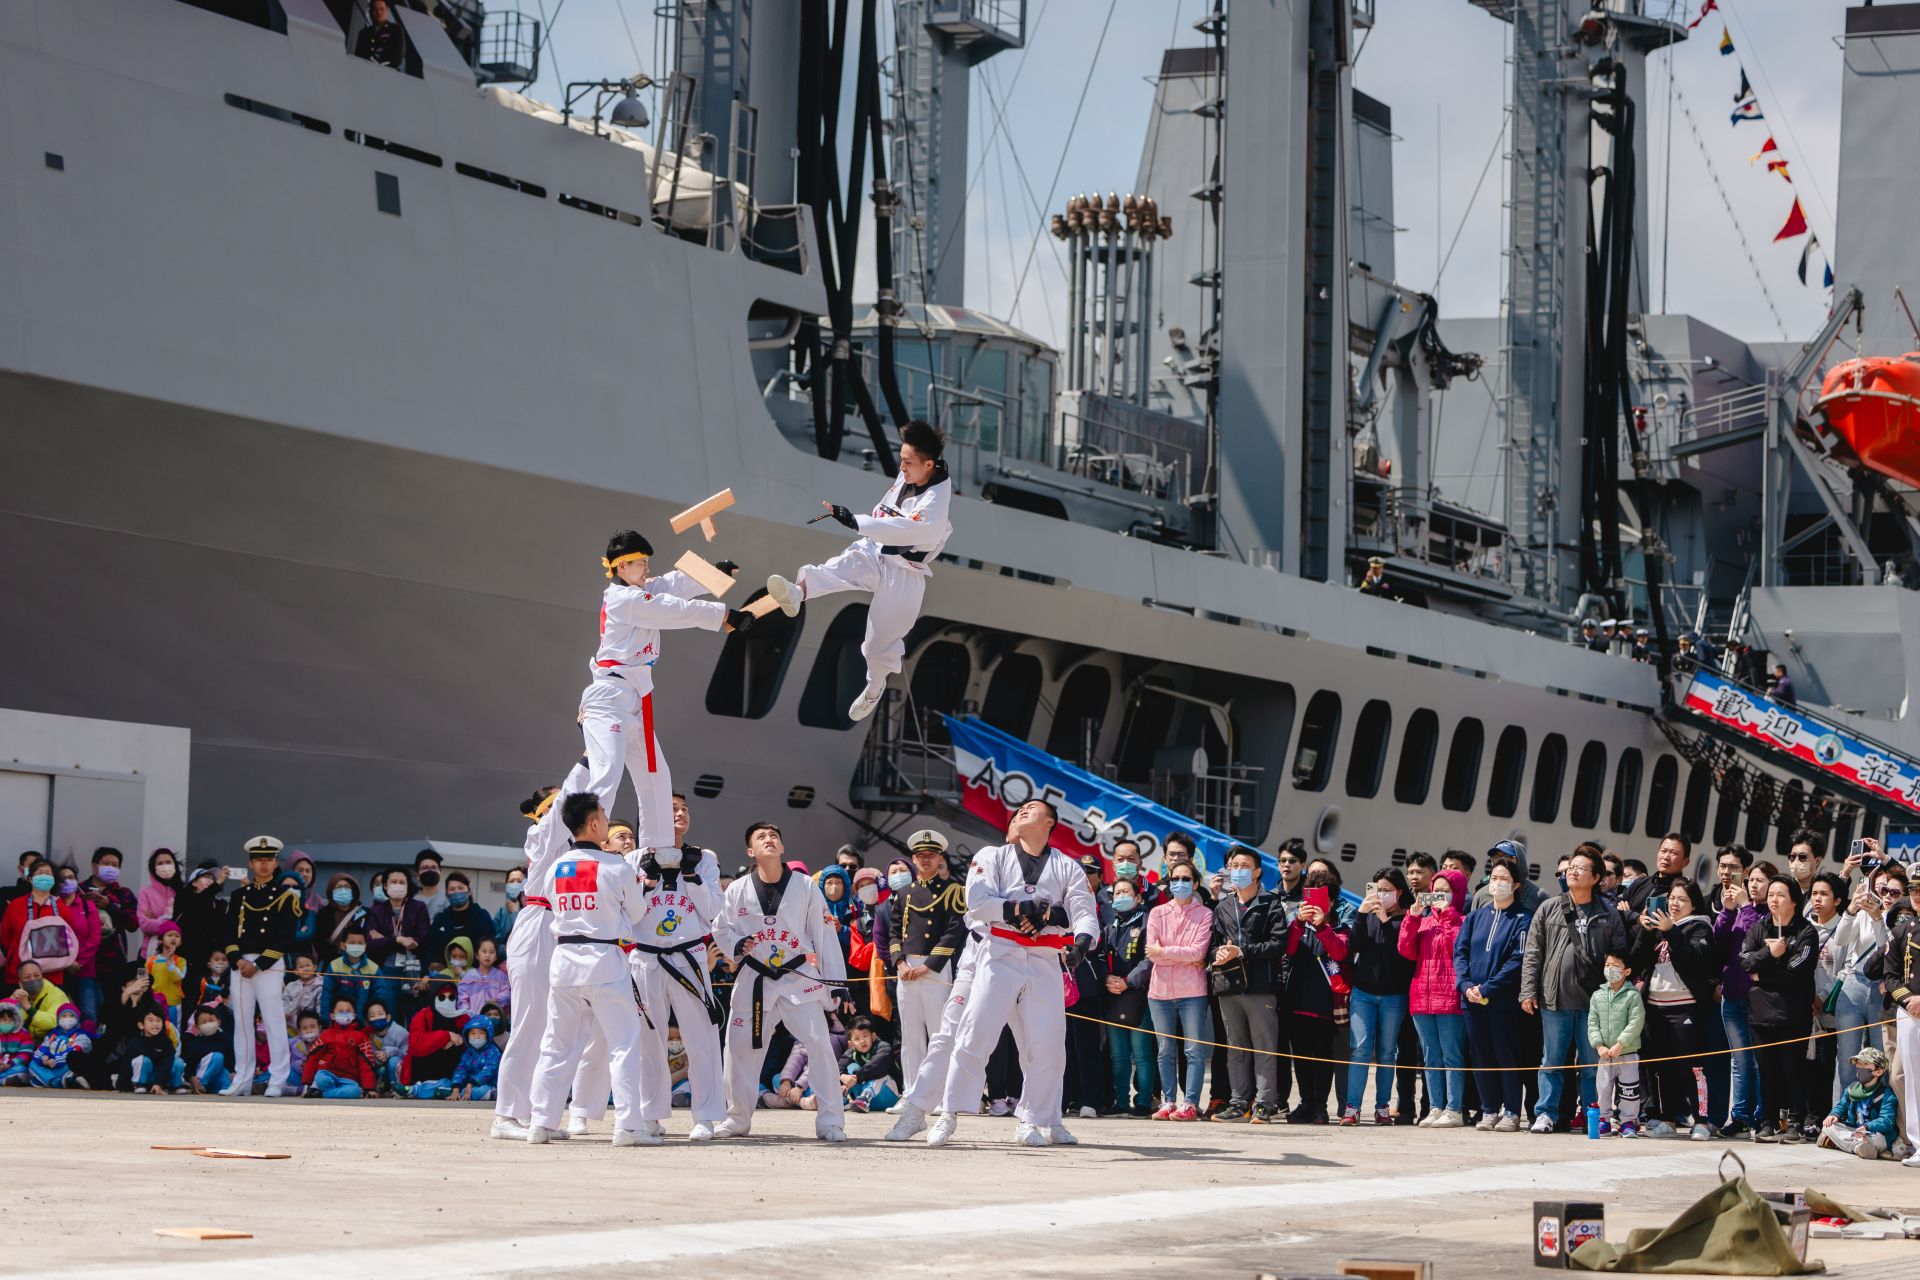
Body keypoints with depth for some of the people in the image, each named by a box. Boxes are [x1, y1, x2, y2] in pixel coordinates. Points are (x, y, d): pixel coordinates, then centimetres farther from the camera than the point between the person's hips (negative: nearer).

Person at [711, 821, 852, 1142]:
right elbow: (720, 928, 10)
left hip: (800, 979, -2)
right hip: (755, 980, 2)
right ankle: (738, 1119, 22)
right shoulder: (738, 890, 0)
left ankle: (830, 1122, -4)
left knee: (820, 1046, -11)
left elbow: (825, 936, -1)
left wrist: (838, 984, -4)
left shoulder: (805, 887, -3)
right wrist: (736, 946, -14)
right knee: (741, 1049, 4)